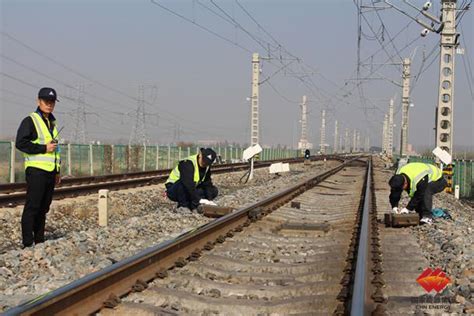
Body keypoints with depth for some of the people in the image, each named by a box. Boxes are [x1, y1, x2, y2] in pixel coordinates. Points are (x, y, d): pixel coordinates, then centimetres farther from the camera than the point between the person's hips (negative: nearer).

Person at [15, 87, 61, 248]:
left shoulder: (52, 123, 19)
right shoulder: (30, 120, -5)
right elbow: (20, 143, -15)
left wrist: (57, 171, 22)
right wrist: (44, 148, -17)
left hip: (50, 172, 8)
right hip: (36, 170, -8)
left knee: (44, 208, 11)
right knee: (32, 207, -7)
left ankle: (39, 241, 18)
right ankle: (27, 244, -5)